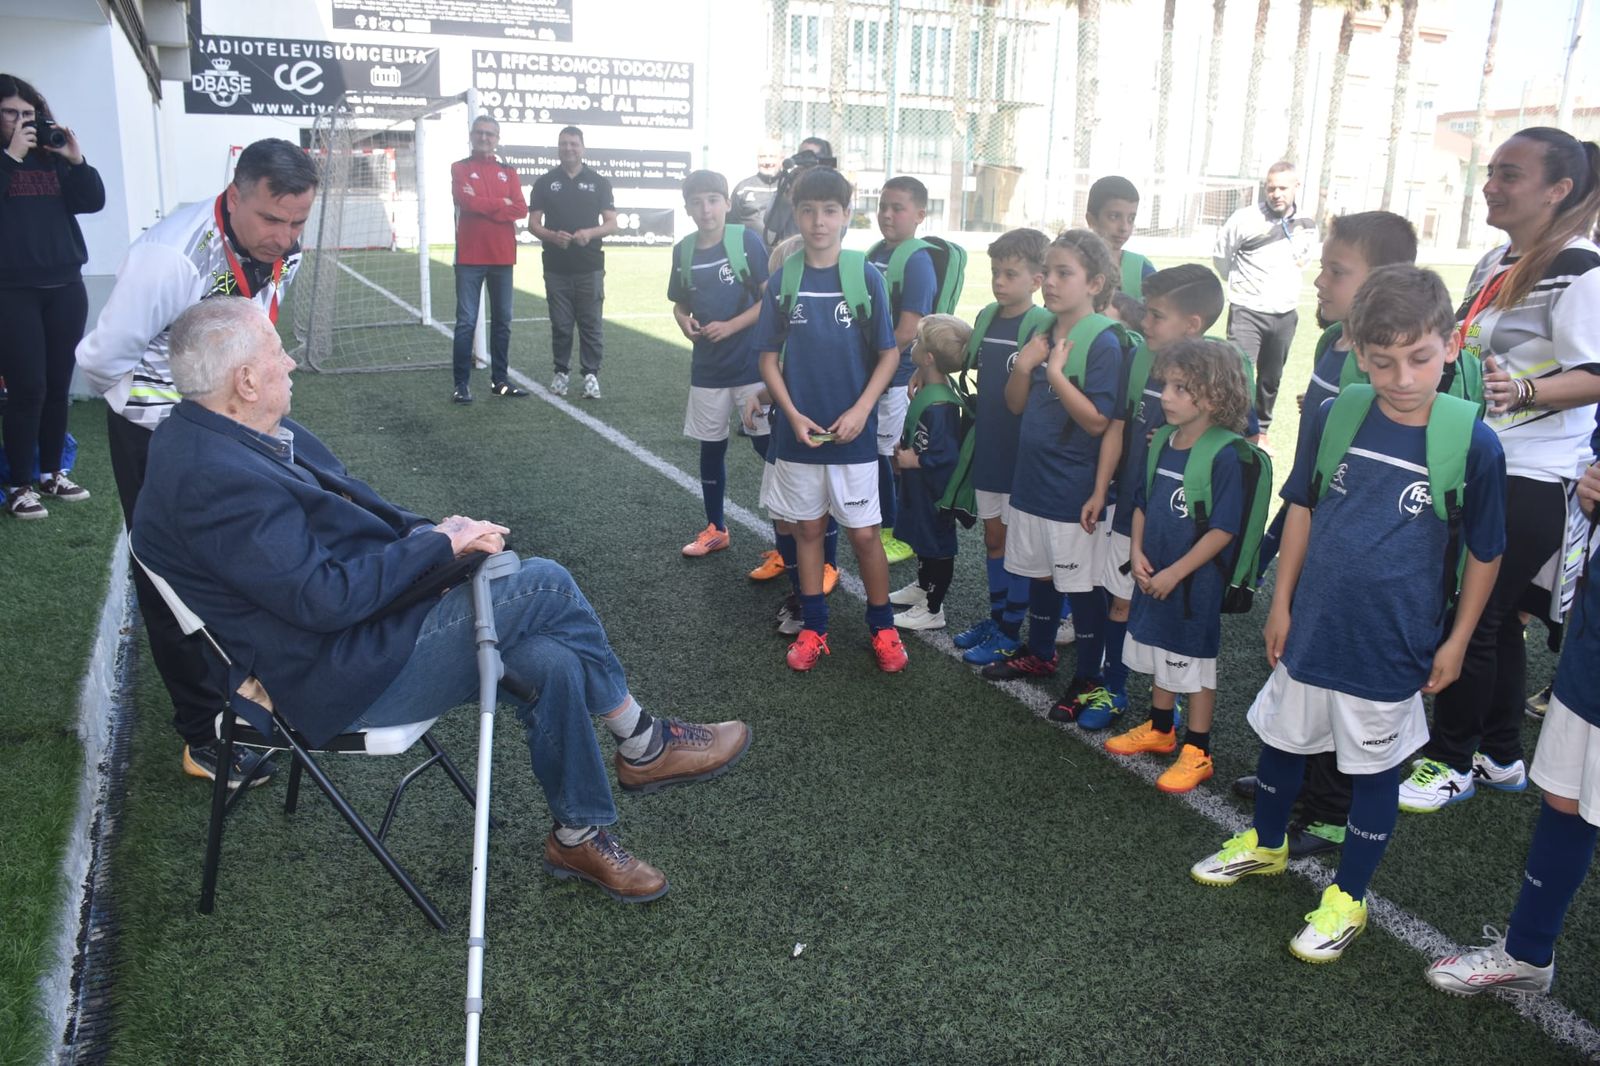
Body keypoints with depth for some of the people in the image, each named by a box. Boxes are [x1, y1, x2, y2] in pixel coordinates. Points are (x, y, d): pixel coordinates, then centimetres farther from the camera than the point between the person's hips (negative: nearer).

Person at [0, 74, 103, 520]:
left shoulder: (51, 158, 12)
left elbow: (93, 201, 6)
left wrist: (76, 159, -6)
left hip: (65, 287, 4)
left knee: (58, 386, 7)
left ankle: (52, 474, 19)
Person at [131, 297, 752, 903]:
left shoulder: (228, 435, 7)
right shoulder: (214, 481, -25)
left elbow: (352, 506, 15)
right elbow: (325, 600, -27)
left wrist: (438, 533, -1)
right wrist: (438, 544, -17)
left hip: (360, 629, 10)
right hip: (336, 681, -9)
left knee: (551, 663, -6)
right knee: (543, 586, -16)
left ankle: (579, 834, 13)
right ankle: (643, 745, 3)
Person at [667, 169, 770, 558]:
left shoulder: (747, 240, -9)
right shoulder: (684, 250, 4)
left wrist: (731, 326, -17)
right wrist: (685, 322, -6)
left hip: (751, 363, -5)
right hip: (706, 368, 5)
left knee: (766, 444, -2)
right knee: (711, 447, 13)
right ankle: (715, 528, 27)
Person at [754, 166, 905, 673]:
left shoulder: (866, 277, -6)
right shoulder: (783, 281, -1)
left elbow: (889, 354, -3)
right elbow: (769, 358, 3)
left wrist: (860, 411, -14)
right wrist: (793, 415, -10)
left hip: (852, 434, -2)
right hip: (798, 432, 2)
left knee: (864, 532, 5)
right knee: (808, 528, 13)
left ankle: (883, 628, 22)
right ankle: (813, 629, 26)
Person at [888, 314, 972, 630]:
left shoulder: (939, 405, -30)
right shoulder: (927, 391, 1)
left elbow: (947, 455, -32)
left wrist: (914, 460, -20)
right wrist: (904, 446, 3)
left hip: (934, 492, -10)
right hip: (920, 488, 10)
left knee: (937, 545, 6)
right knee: (922, 538, 25)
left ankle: (933, 610, 19)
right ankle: (923, 588, 44)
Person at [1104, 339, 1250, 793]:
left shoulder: (1224, 456, -20)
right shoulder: (1161, 444, 1)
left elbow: (1222, 530, -20)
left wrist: (1175, 573, -19)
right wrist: (1137, 552, -2)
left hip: (1195, 583, -7)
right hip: (1153, 578, 7)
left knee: (1196, 666, 7)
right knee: (1160, 658, 22)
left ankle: (1197, 752, 21)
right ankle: (1159, 729, 40)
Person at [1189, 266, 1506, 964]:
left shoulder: (1473, 444, -13)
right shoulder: (1333, 418, -6)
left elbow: (1485, 554, -2)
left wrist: (1455, 642, 0)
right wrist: (1281, 605, 7)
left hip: (1391, 646, -3)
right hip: (1312, 628, 3)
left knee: (1374, 769, 11)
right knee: (1283, 740, 20)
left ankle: (1348, 897, 30)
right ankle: (1265, 846, 45)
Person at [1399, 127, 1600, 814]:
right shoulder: (1494, 264, 13)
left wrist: (1524, 391, -37)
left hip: (1529, 481, -8)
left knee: (1471, 619, -2)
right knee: (1494, 617, 16)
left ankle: (1452, 762, 15)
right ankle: (1501, 757, 30)